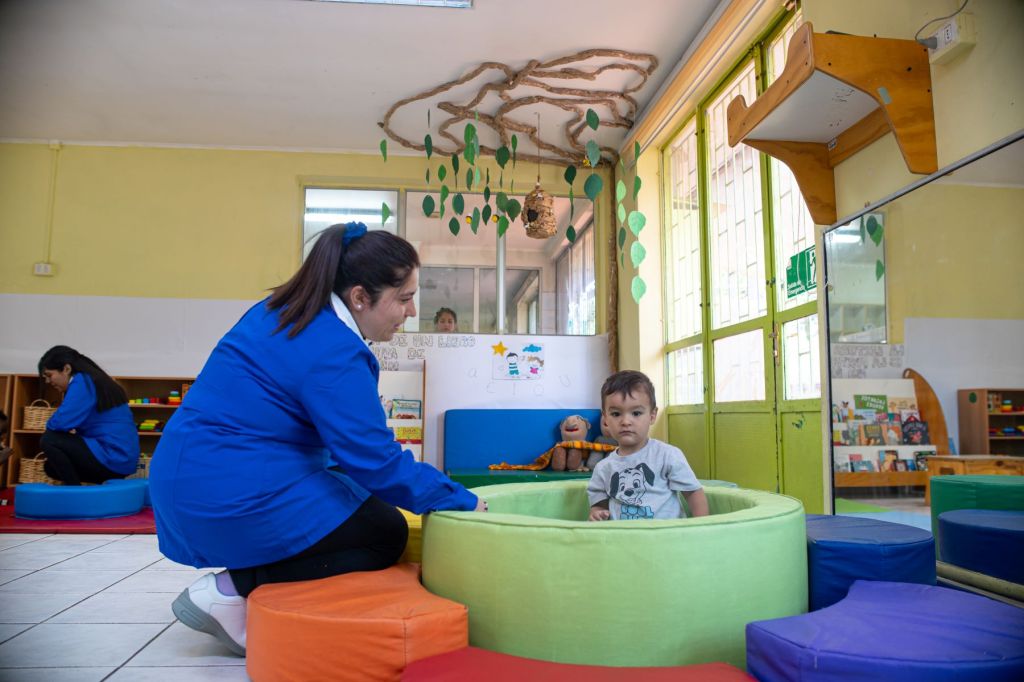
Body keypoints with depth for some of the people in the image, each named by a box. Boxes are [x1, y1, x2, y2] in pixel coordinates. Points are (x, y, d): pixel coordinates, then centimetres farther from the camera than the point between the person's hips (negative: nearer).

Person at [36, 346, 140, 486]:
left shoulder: (81, 381, -11)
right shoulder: (89, 380, 17)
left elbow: (61, 422, -19)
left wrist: (51, 424, 3)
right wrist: (71, 430, 4)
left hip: (112, 457, -10)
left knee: (48, 440, -7)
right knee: (50, 467, 21)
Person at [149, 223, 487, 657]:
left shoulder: (284, 312, 8)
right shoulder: (332, 352, -21)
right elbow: (377, 461, -19)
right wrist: (464, 503, -9)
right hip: (231, 495, -9)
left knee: (370, 509, 16)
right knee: (386, 536, 0)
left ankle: (237, 576, 6)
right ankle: (232, 590, -2)